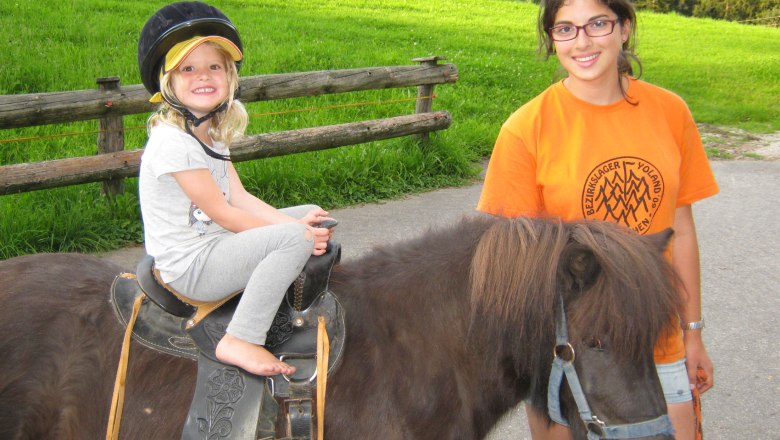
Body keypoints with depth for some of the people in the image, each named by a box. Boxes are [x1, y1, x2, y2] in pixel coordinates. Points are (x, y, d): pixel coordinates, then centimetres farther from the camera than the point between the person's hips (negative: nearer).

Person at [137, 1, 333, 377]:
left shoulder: (211, 131, 7)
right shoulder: (173, 142, -22)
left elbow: (240, 197, 2)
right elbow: (224, 214, -19)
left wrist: (298, 223, -12)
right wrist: (297, 233, -14)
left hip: (216, 242, 9)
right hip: (190, 268, -9)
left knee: (311, 216, 9)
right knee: (294, 238, -25)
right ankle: (240, 342, -19)